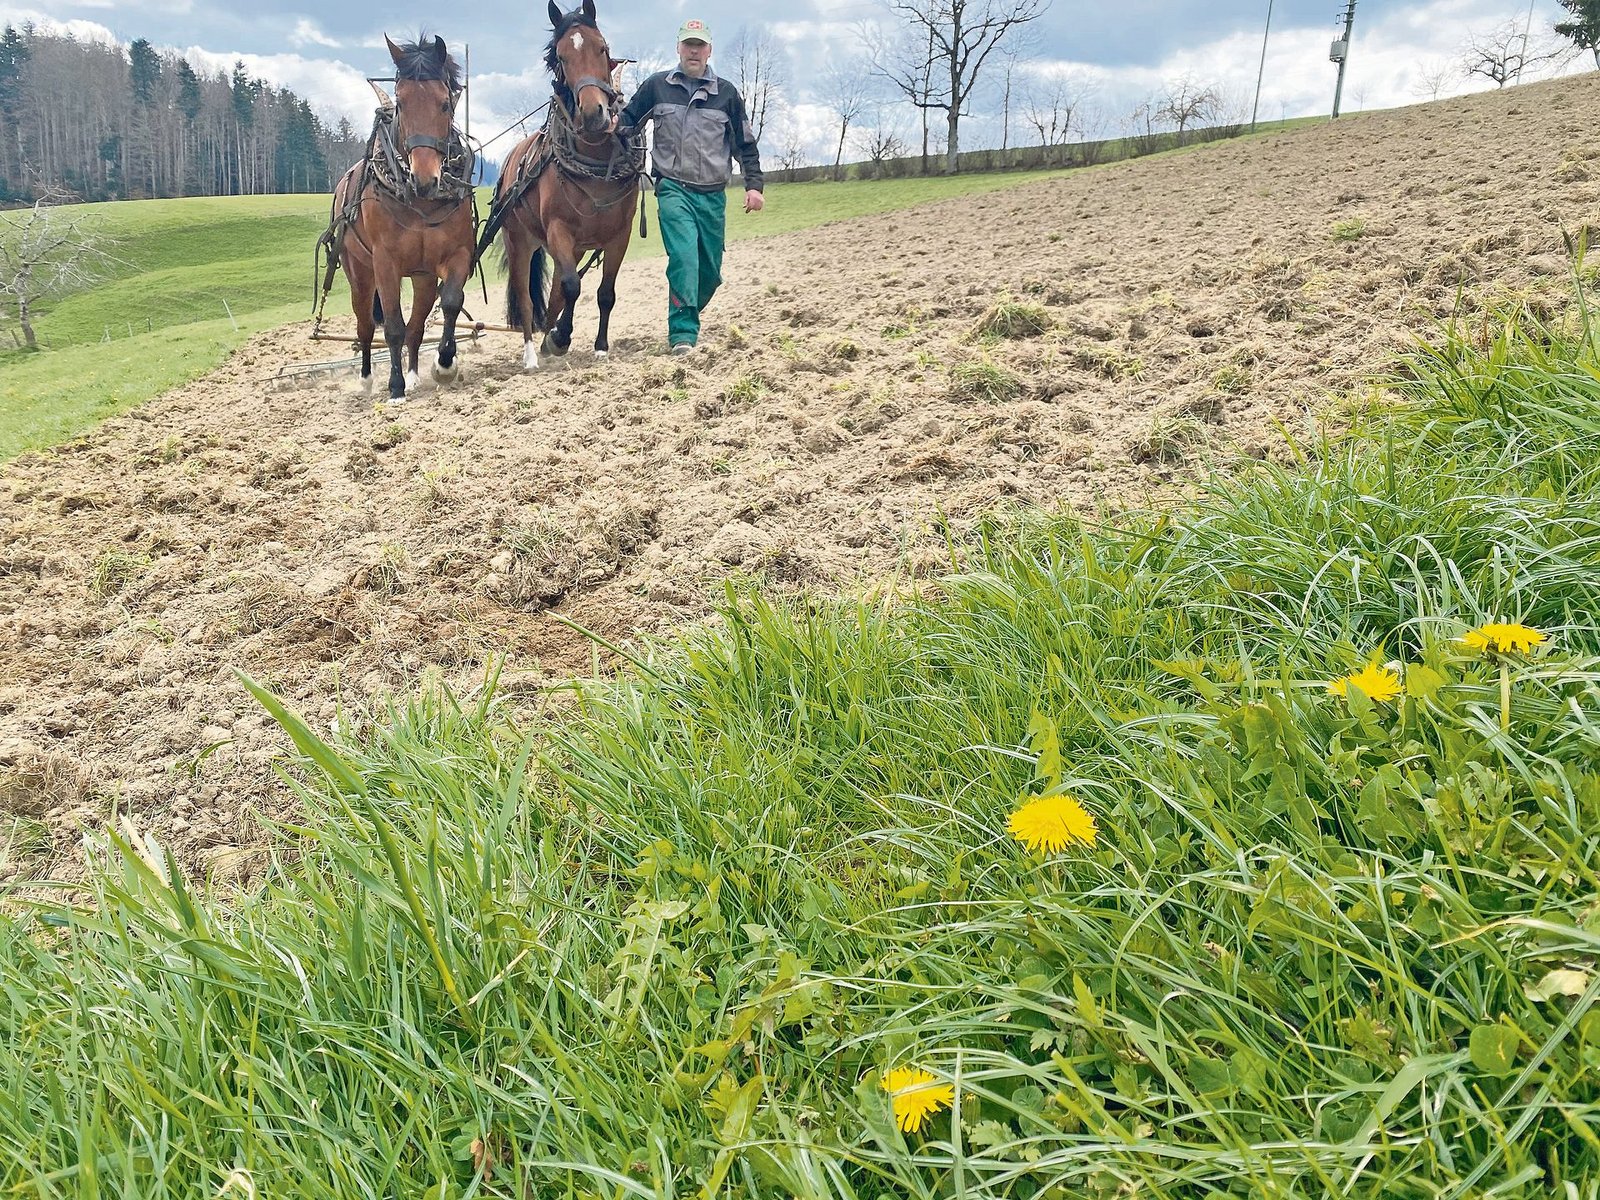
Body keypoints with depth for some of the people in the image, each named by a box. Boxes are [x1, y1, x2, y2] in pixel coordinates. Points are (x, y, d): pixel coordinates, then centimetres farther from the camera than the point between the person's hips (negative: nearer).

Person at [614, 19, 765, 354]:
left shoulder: (726, 93, 8)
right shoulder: (656, 86, 5)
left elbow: (745, 144, 11)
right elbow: (628, 120, 12)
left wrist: (754, 185, 2)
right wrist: (614, 123, -11)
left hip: (713, 195, 3)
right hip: (674, 190, -3)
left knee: (710, 271, 9)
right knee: (684, 258, -21)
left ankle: (686, 317, 33)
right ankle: (683, 334, -19)